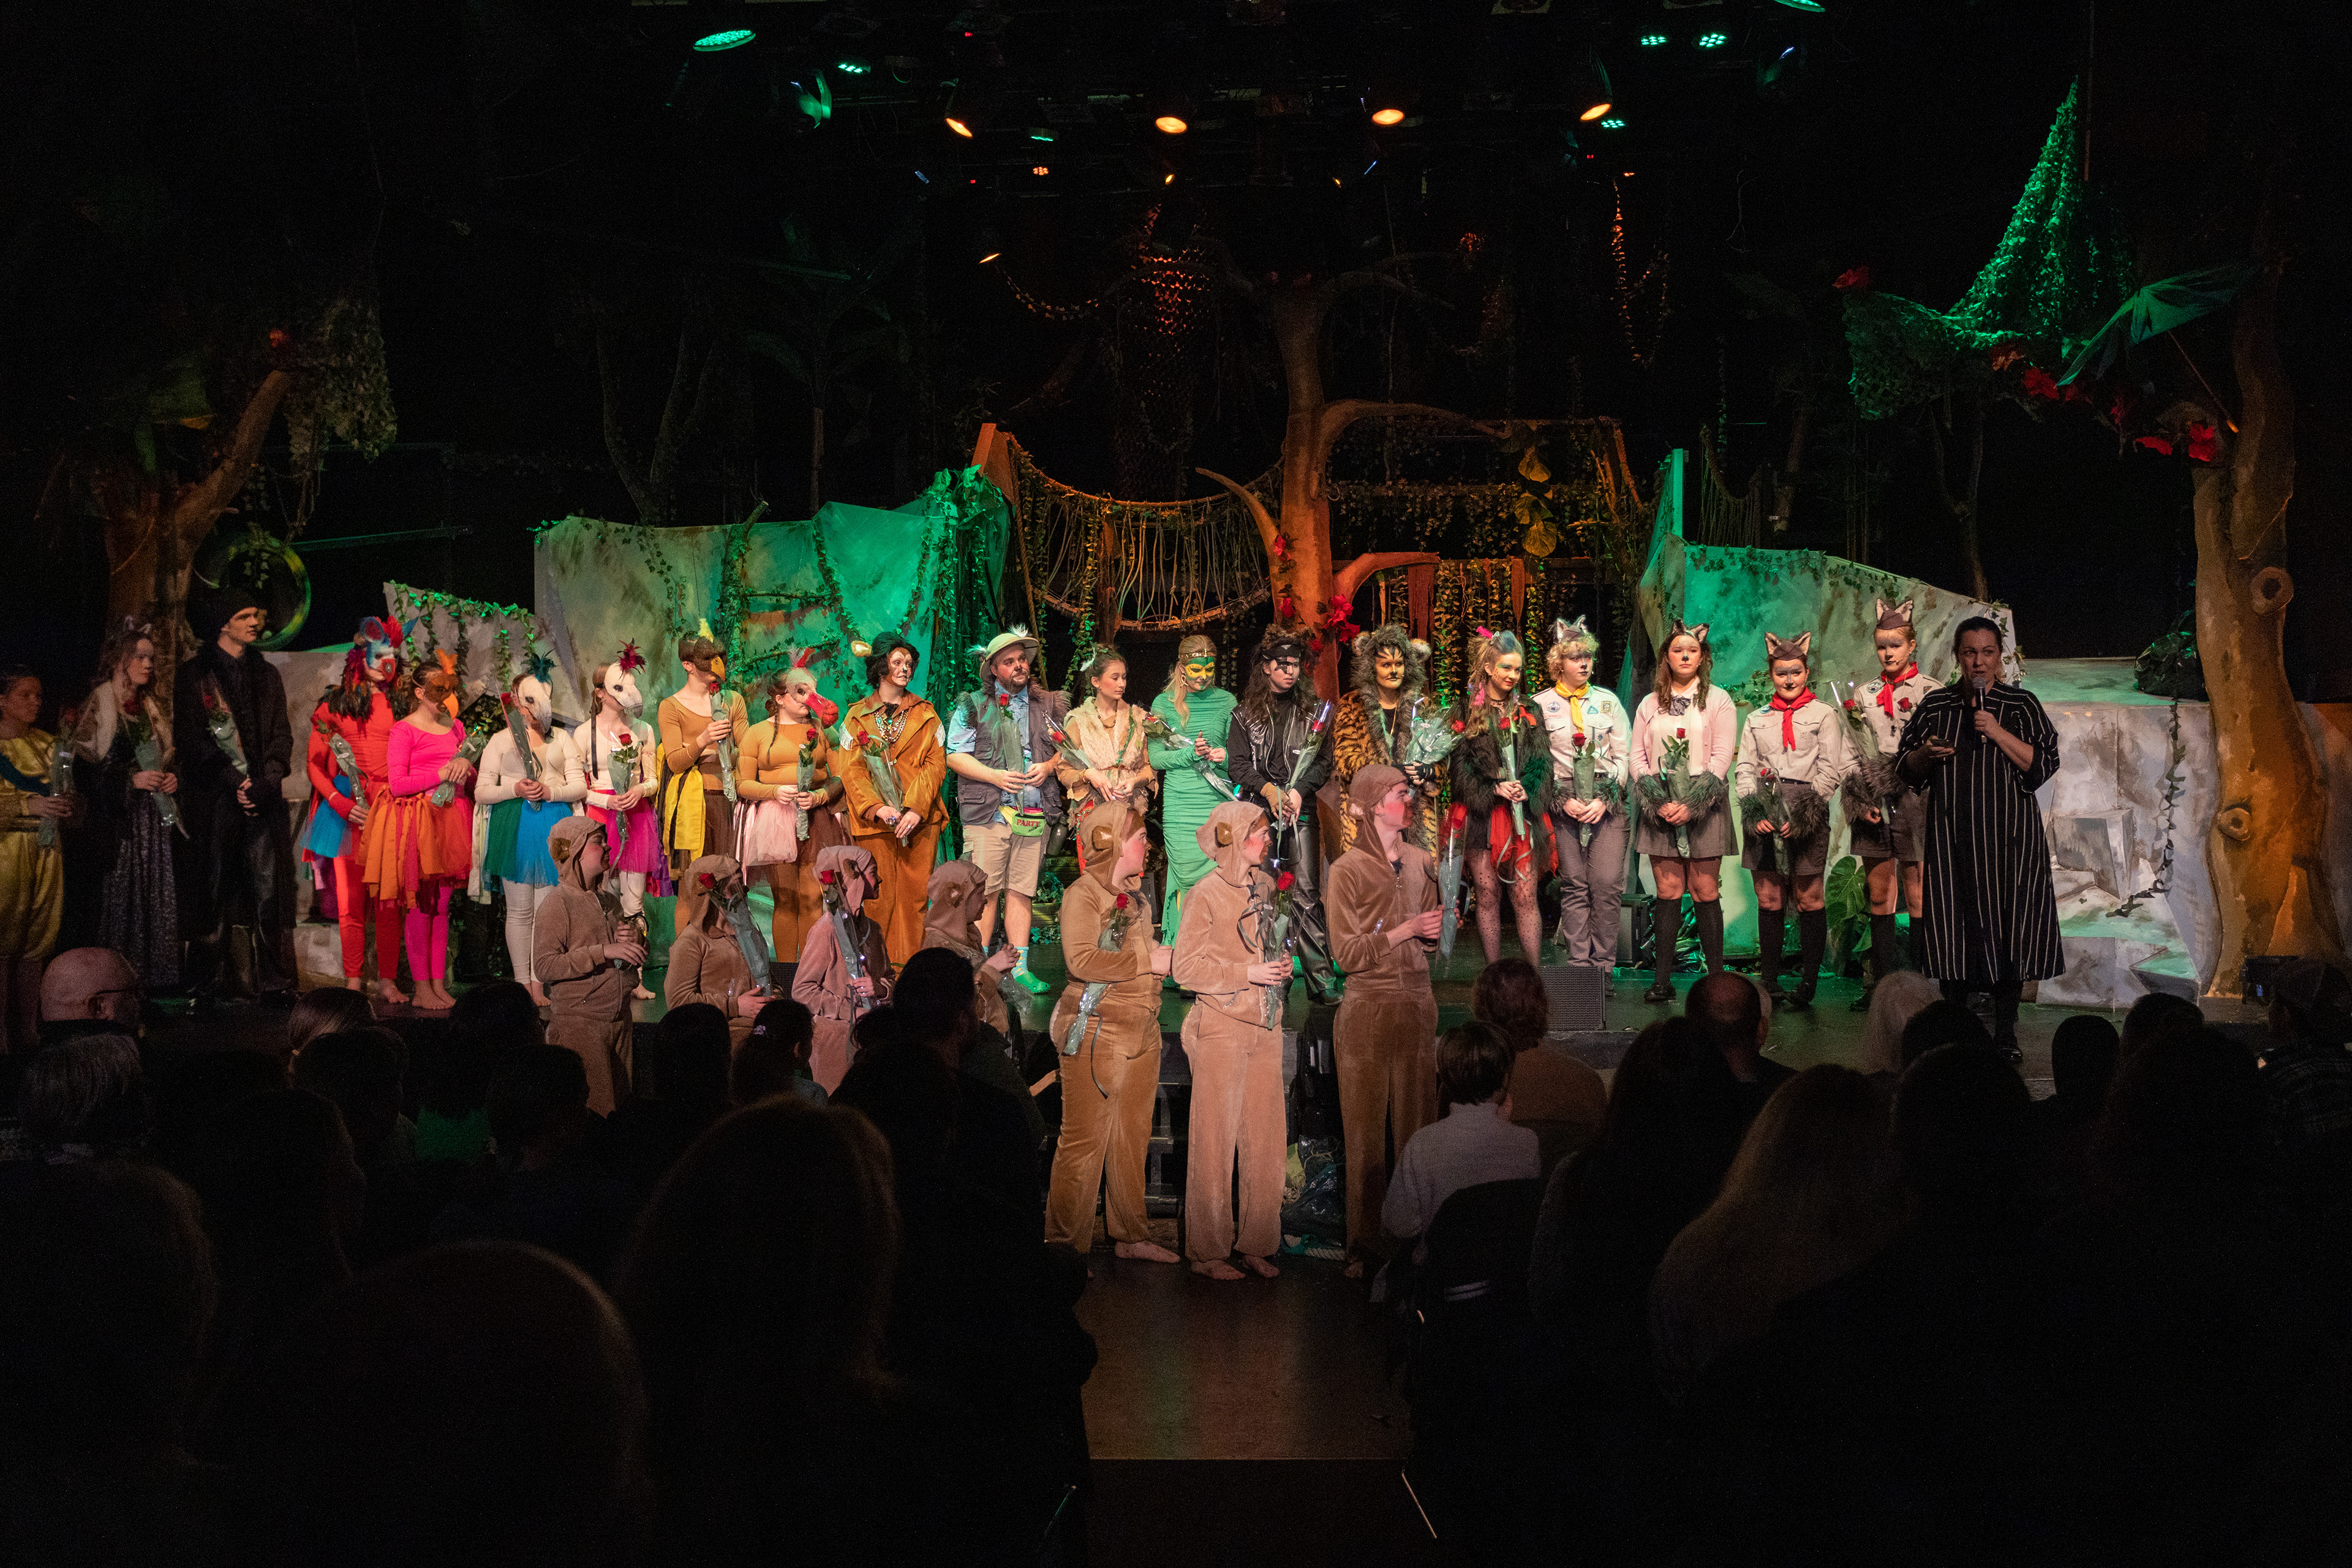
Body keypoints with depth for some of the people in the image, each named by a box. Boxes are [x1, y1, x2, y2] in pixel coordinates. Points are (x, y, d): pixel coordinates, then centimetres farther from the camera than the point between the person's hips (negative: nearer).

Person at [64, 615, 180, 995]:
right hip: (114, 819, -6)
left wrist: (171, 777, 4)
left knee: (158, 899, 0)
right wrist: (130, 780, -15)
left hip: (154, 817, 6)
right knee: (118, 899, -8)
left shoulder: (151, 708, 17)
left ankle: (156, 982, 3)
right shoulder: (99, 704, -2)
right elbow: (82, 765, -9)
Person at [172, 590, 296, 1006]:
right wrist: (236, 782, -12)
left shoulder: (266, 675, 18)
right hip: (215, 798, -3)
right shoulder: (194, 676, 5)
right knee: (214, 889, -2)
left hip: (263, 796, 3)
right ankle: (211, 982, 4)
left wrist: (268, 781, -6)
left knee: (268, 888, -4)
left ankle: (275, 981, -4)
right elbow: (194, 737, -4)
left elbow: (281, 734, 11)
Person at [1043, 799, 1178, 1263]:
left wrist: (1167, 957, 13)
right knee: (1085, 1140, -6)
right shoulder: (1082, 895, -9)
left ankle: (1131, 1234, 22)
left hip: (1141, 1033, 8)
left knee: (1132, 1138, 13)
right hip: (1096, 1032, -8)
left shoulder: (1134, 897, 17)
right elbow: (1081, 960, -23)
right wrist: (1147, 962, -18)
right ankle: (1067, 1243, 1)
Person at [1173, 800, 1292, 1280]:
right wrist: (1249, 974, -17)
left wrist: (1278, 966, 7)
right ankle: (1208, 1251, 9)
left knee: (1265, 1137, 7)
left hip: (1265, 1025, 6)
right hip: (1221, 1028, -6)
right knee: (1215, 1141, 0)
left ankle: (1257, 1244, 16)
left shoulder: (1264, 885, 10)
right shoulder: (1207, 893, -10)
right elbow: (1186, 967, -12)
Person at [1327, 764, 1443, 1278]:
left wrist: (1434, 931, 0)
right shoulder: (1348, 870, -5)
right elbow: (1347, 954, -9)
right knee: (1367, 1133, -1)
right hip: (1368, 1008, -5)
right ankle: (1363, 1246, 6)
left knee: (1417, 1125, 4)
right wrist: (1405, 931, -14)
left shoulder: (1420, 862, 11)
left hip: (1417, 1003, 5)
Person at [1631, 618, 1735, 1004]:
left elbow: (1721, 758, -3)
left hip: (1703, 806, -2)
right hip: (1660, 809, 2)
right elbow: (1638, 757, 9)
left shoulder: (1718, 701, 5)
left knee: (1705, 892, -4)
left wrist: (1691, 804, -13)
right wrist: (1659, 802, -7)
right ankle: (1663, 980, 0)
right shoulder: (1650, 704, 14)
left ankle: (1716, 977, -2)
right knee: (1667, 892, 0)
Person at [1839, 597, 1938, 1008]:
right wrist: (1862, 800, -1)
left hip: (1915, 801, -4)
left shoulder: (1930, 692, 1)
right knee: (1879, 894, 7)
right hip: (1873, 804, 4)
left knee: (1917, 895, -3)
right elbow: (1853, 755, 11)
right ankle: (1880, 983, 12)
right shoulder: (1863, 695, 13)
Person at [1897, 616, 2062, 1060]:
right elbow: (1908, 768, 16)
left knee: (2006, 931, -3)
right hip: (1951, 836, 2)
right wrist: (1925, 752, -6)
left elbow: (2043, 764, -5)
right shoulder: (1935, 705, 11)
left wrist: (1997, 733, -13)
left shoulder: (2020, 704, 4)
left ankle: (2006, 1034, 6)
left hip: (2007, 837, -2)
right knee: (1955, 930, 1)